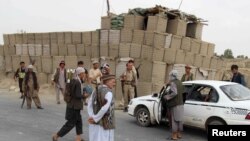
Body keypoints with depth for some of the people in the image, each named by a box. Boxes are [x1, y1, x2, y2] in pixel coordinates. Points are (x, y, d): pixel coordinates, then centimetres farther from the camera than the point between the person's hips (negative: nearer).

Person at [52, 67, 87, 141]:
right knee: (71, 124, 1)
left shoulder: (74, 80, 6)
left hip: (75, 105, 10)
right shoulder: (77, 82, -22)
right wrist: (84, 96, -8)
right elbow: (77, 95, -24)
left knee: (78, 121, 16)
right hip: (74, 106, -10)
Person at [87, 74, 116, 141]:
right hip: (105, 124, -8)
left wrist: (92, 117, -8)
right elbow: (105, 108, -26)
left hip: (95, 124, 8)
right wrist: (95, 119, -16)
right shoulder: (108, 92, -16)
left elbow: (89, 106, 3)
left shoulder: (96, 91, 9)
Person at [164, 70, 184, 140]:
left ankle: (174, 135, 3)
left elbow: (174, 93, -24)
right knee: (179, 119, 14)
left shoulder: (173, 83, -14)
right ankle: (179, 134, 24)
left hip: (174, 104, -8)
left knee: (174, 119, -1)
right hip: (180, 103, 8)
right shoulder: (180, 82, 13)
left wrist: (167, 97, -13)